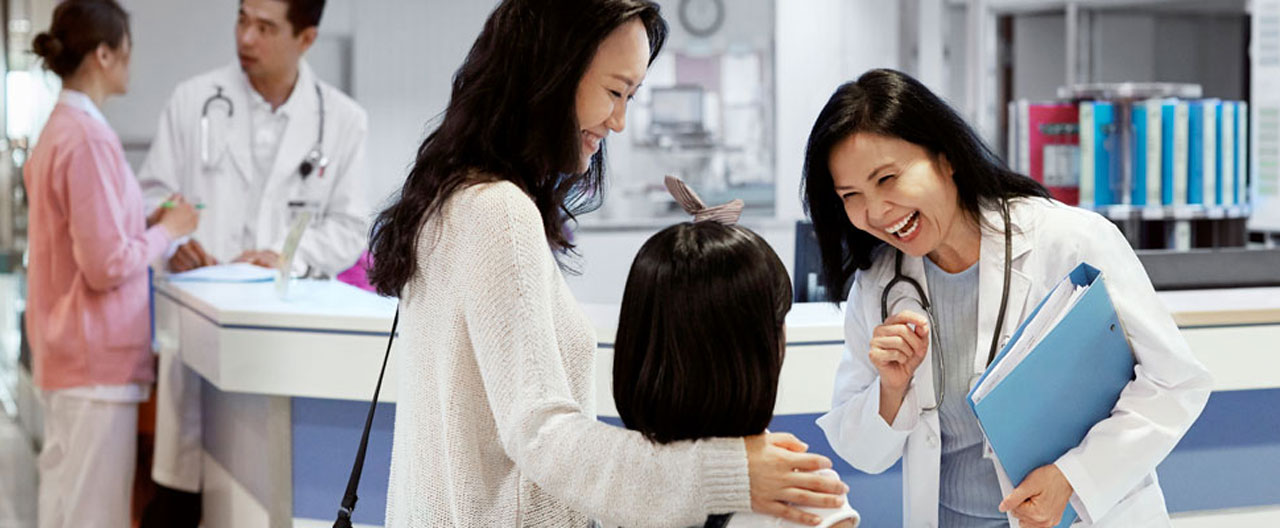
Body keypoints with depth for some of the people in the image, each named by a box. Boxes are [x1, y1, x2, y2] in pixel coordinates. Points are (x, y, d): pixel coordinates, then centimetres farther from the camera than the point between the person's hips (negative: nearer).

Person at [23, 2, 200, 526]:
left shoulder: (58, 129, 10)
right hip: (97, 359, -10)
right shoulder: (90, 139, -19)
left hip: (64, 352, 10)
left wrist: (148, 223, 9)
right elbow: (108, 266, -21)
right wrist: (167, 230, -6)